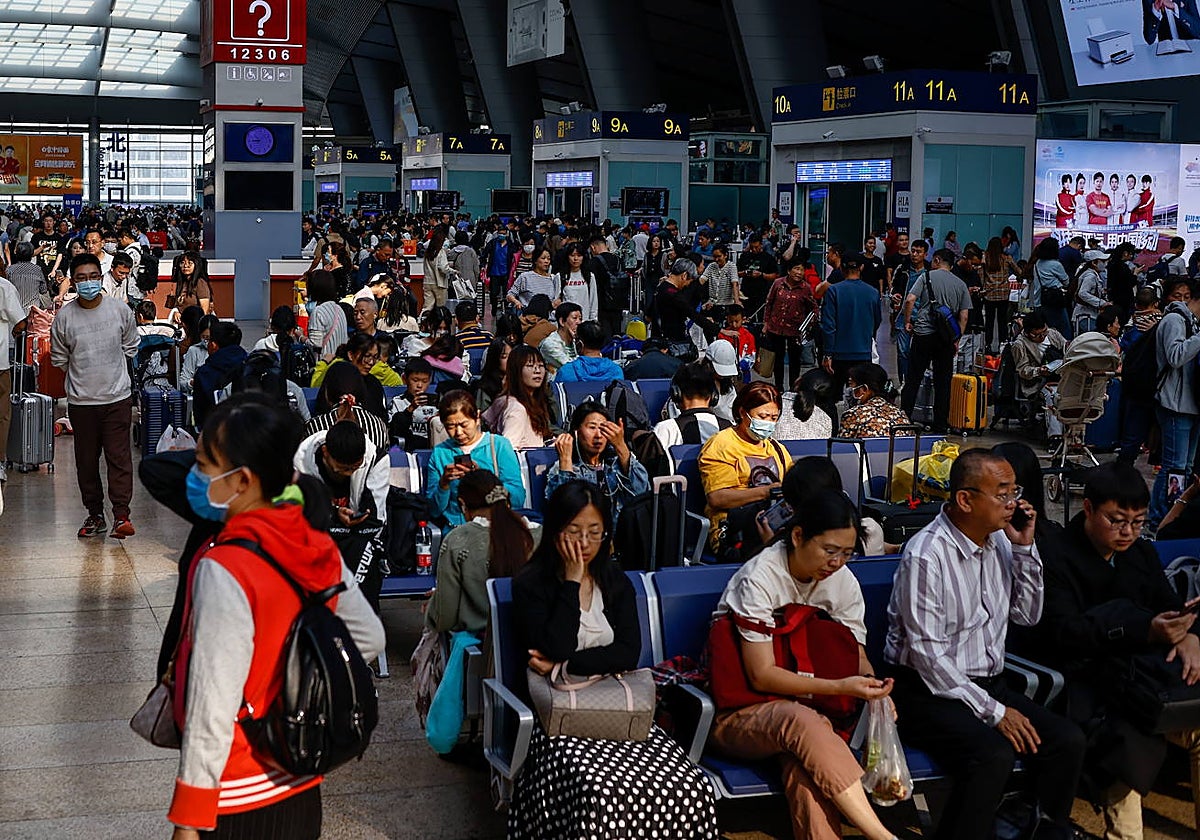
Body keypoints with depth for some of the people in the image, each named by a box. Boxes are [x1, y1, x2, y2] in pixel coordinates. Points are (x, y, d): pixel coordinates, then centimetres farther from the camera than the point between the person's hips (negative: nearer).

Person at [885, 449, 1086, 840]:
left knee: (1068, 740, -13)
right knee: (994, 755, -32)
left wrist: (1025, 548, -1)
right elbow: (927, 653, -18)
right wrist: (994, 712, -18)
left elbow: (1028, 615, 13)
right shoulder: (926, 555, -17)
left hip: (988, 684, 8)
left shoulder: (999, 541, 6)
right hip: (929, 692, -7)